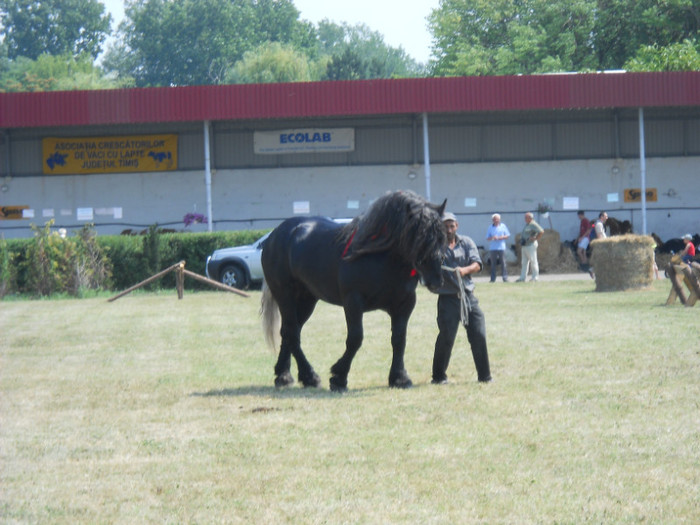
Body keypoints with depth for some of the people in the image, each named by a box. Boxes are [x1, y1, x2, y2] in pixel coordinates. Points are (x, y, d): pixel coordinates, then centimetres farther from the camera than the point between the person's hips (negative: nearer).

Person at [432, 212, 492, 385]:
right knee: (446, 337, -10)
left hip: (468, 296, 3)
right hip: (447, 298, -3)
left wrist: (465, 270, -21)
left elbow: (477, 264, 0)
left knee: (479, 336, -2)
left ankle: (484, 376, 8)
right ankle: (439, 376, 4)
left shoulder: (466, 242, 12)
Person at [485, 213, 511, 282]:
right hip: (492, 248, 1)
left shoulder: (503, 226, 7)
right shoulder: (490, 228, 10)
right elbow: (487, 238, 8)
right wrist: (492, 238, -14)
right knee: (493, 264, 0)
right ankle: (493, 278, 4)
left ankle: (505, 277, -5)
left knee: (503, 263, -6)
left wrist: (500, 238, -10)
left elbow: (507, 235, 5)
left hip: (501, 247, -1)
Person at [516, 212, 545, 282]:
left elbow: (541, 231, -23)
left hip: (531, 245, -10)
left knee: (533, 261, -3)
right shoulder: (527, 225, 16)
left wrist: (536, 238, -17)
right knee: (524, 262, 10)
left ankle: (535, 277, 2)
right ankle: (523, 277, 12)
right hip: (524, 246, 10)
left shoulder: (533, 224, -14)